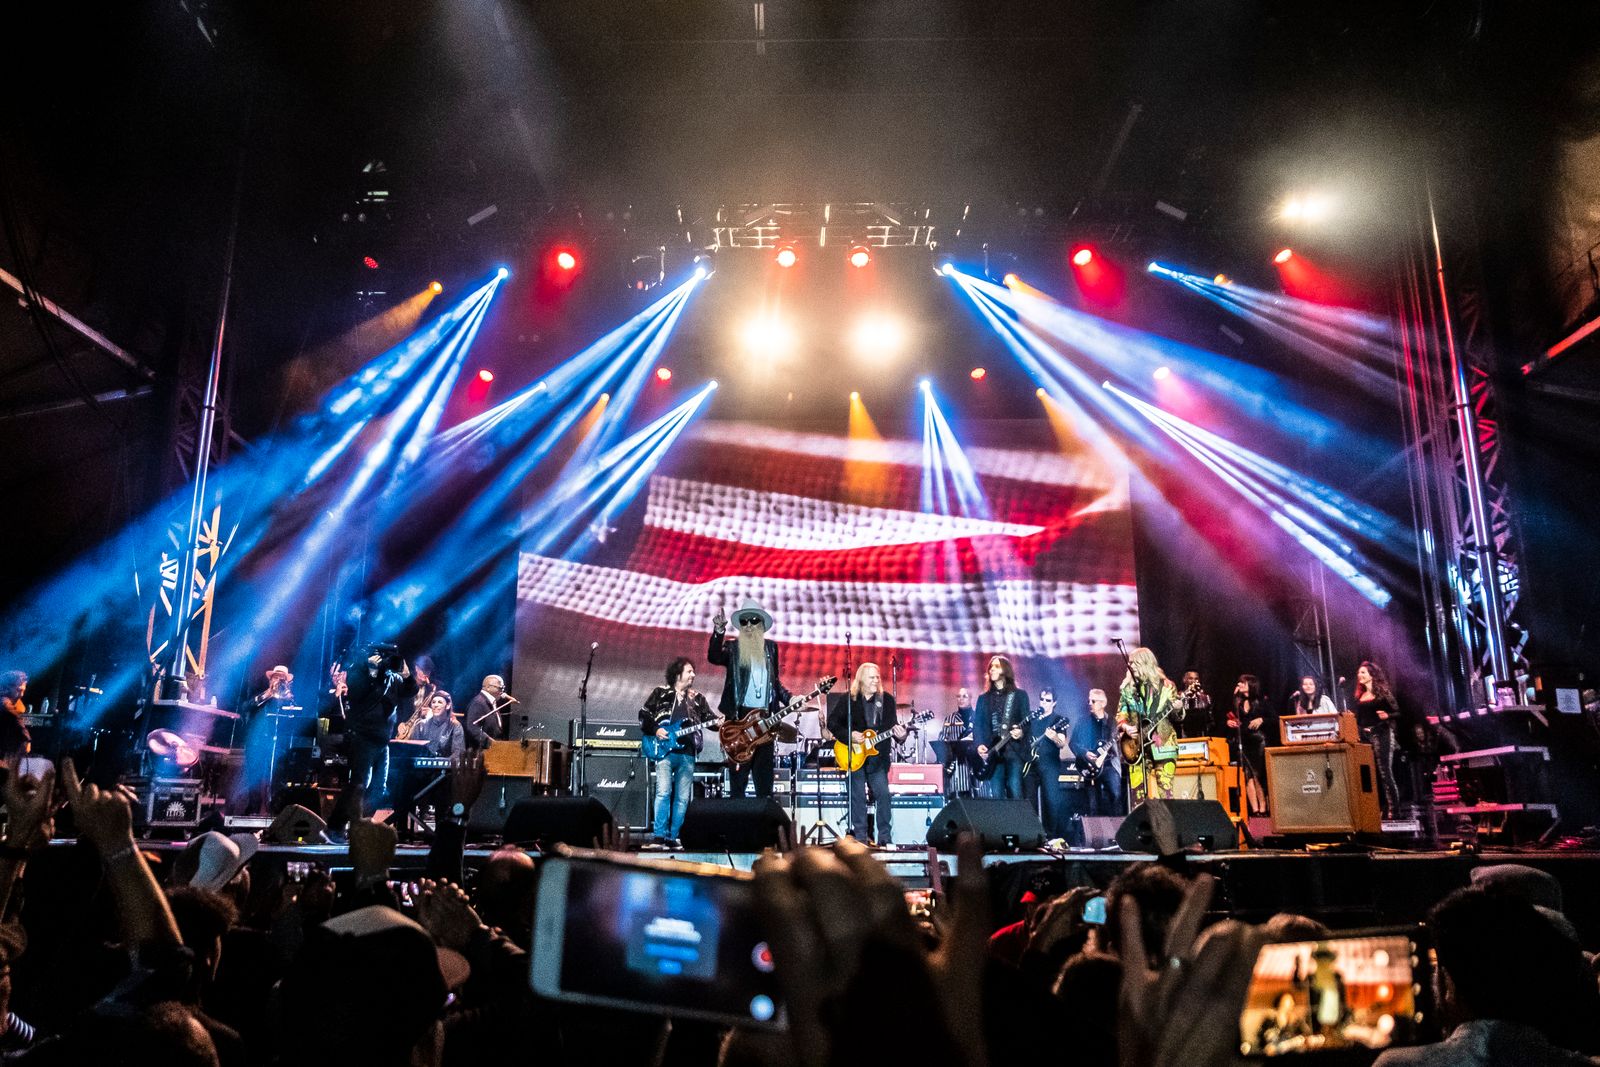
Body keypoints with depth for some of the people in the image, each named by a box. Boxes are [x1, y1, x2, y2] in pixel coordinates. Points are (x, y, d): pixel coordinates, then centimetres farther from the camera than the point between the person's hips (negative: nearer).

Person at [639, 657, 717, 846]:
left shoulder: (698, 698, 17)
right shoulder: (661, 692, 8)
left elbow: (708, 718, 9)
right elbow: (643, 715, 7)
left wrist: (718, 721, -12)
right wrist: (655, 730, -7)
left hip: (687, 754, 4)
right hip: (665, 750, -4)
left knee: (682, 798, 2)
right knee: (663, 792, -14)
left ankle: (672, 837, 7)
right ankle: (660, 835, -10)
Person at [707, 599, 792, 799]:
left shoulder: (771, 647, 14)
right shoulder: (732, 647, 3)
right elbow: (713, 657, -18)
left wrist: (789, 700, 4)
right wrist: (718, 631, -32)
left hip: (765, 716, 3)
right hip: (740, 716, -3)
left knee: (764, 773, 6)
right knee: (739, 772, -2)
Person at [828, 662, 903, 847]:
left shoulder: (887, 699, 5)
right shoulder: (848, 700, -3)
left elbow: (892, 725, 5)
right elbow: (832, 722, -2)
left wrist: (899, 733, -17)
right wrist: (849, 735, -14)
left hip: (878, 756, 2)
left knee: (884, 795, -4)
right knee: (858, 797, 3)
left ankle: (885, 838, 6)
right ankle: (860, 838, 12)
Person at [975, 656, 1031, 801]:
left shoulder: (1019, 695, 9)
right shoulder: (983, 698, 16)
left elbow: (1027, 721, 2)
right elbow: (978, 725, 9)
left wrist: (1021, 733, -19)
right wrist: (980, 745, -7)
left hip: (1014, 750, -2)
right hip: (992, 752, 3)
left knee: (1015, 795, -9)